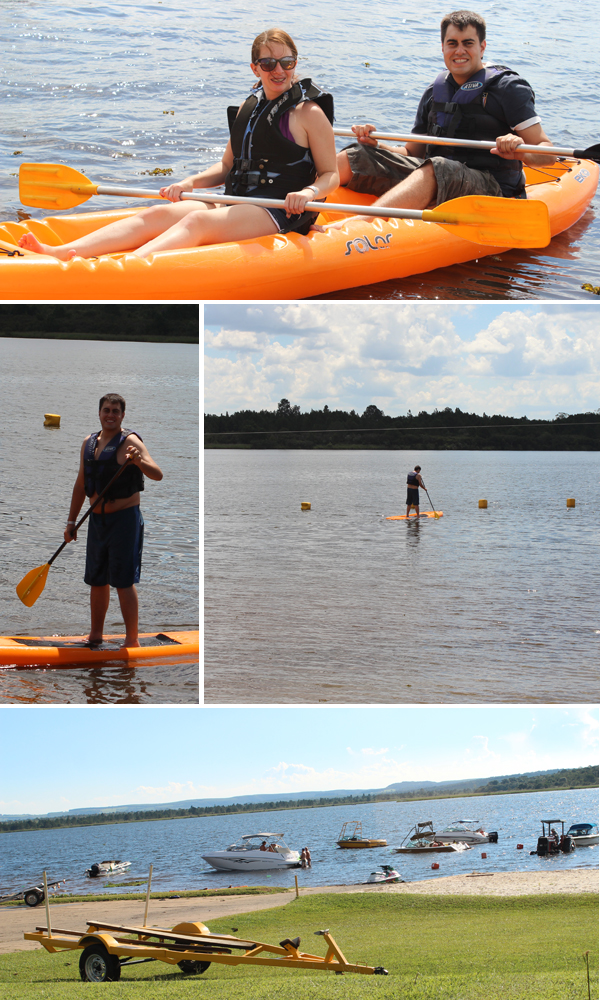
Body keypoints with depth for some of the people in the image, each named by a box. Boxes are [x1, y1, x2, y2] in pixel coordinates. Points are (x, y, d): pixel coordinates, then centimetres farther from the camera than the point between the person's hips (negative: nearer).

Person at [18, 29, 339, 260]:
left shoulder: (309, 113, -3)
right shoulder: (247, 108, 17)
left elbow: (331, 175, -4)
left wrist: (307, 193, -25)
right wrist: (189, 183, 5)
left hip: (279, 212, -7)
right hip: (235, 203, 7)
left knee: (198, 221, -32)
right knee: (158, 214, -14)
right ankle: (58, 254, -32)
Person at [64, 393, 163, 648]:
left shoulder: (129, 441, -10)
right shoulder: (89, 442, 10)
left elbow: (157, 475, -22)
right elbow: (81, 484, 17)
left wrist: (138, 461, -41)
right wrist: (71, 521, 16)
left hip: (124, 519, -7)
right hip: (97, 520, 7)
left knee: (124, 582, -8)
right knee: (97, 580, 13)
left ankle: (132, 640, -2)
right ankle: (95, 636, 25)